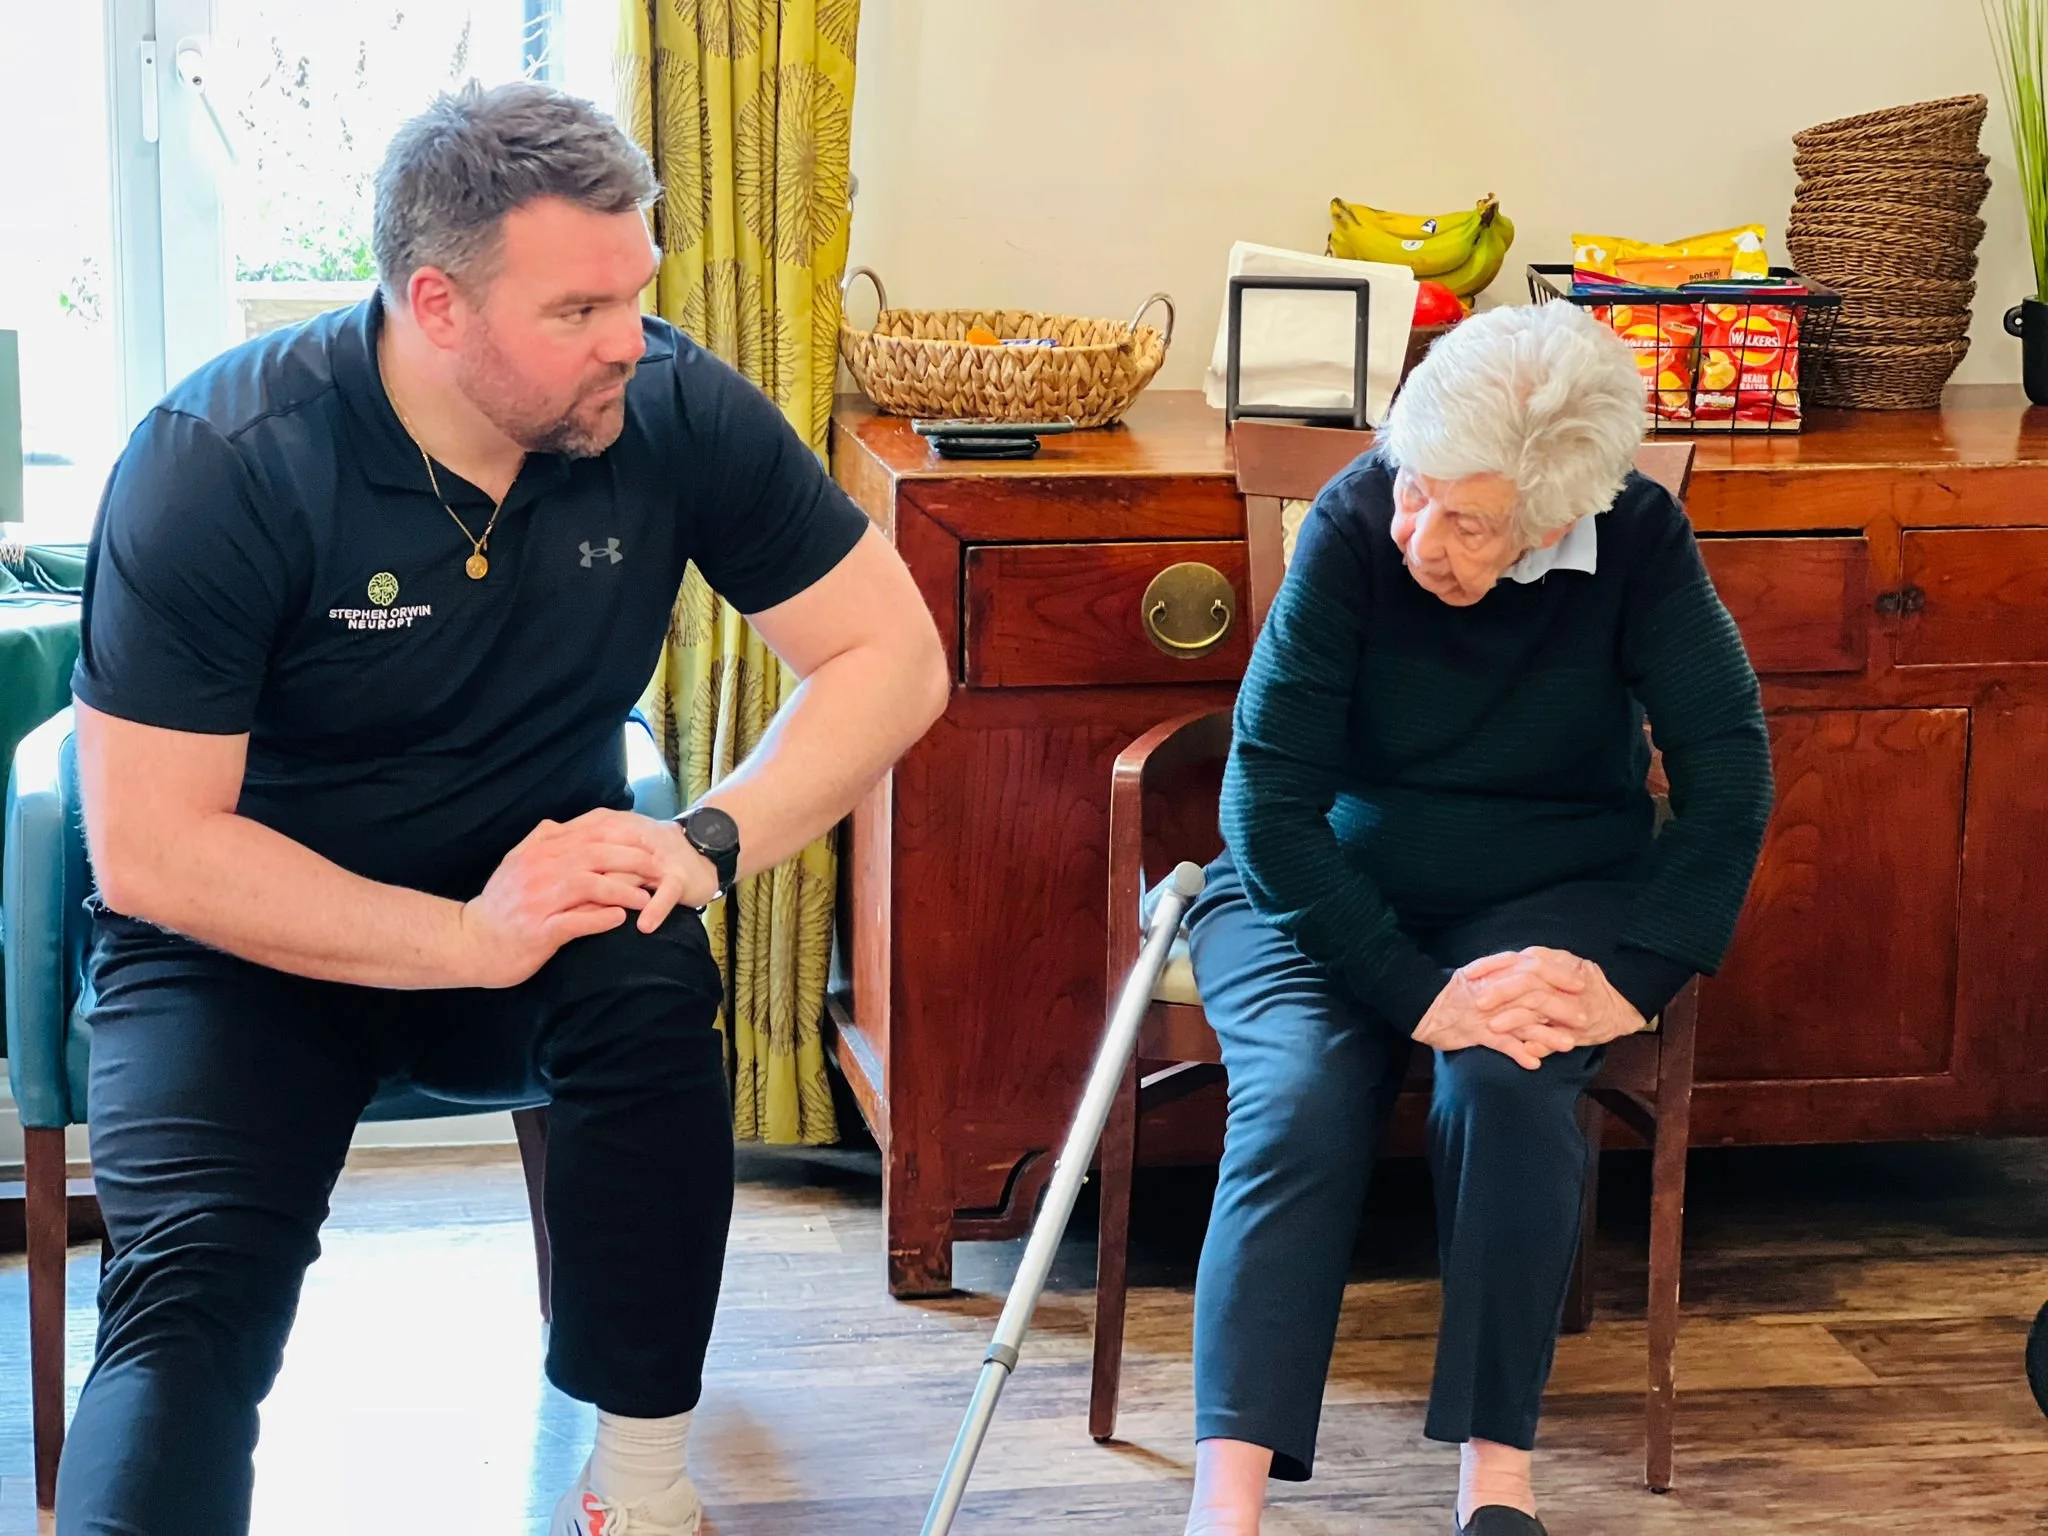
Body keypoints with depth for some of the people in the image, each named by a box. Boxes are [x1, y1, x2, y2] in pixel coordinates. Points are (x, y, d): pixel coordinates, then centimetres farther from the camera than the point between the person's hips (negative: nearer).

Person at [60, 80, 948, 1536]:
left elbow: (891, 655, -7)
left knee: (653, 979, -30)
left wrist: (705, 843, -24)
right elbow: (149, 848, -22)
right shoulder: (216, 466, -21)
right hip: (253, 941, -2)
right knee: (195, 1284, -26)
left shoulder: (675, 410, -13)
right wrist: (464, 940, -31)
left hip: (543, 878, 2)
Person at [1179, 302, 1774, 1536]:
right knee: (1303, 1096, -29)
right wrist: (1418, 995, -27)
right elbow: (1271, 799, -20)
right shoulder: (1355, 527, -19)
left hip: (1550, 893, 1)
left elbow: (1729, 777, -12)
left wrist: (1629, 977, -24)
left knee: (1505, 1089, -31)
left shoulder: (1639, 542, -13)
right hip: (1325, 889, -1)